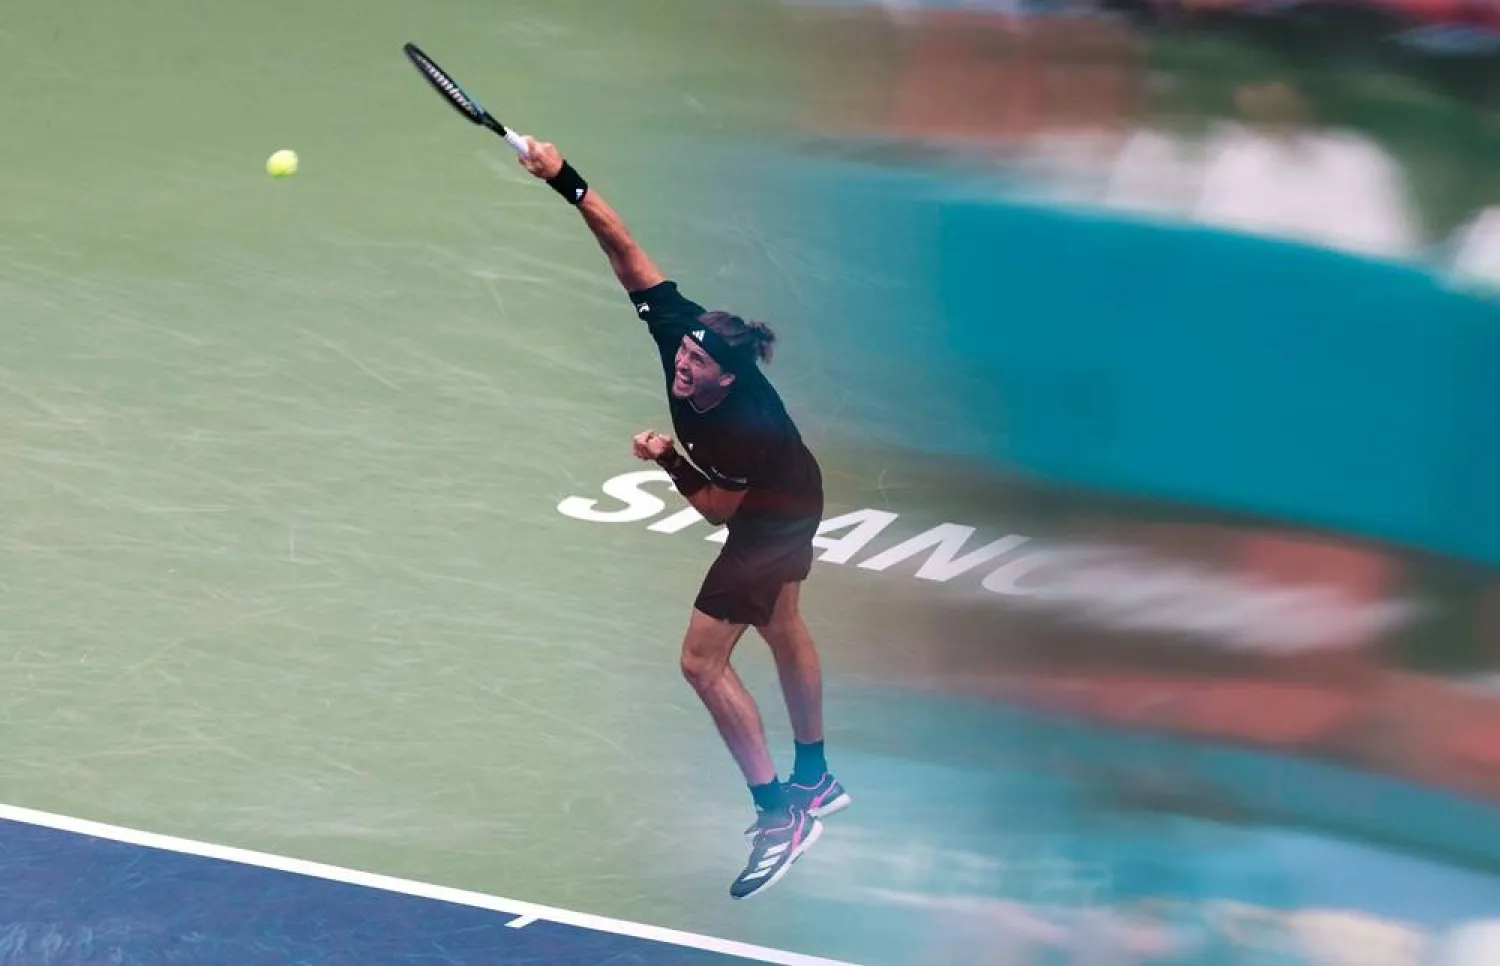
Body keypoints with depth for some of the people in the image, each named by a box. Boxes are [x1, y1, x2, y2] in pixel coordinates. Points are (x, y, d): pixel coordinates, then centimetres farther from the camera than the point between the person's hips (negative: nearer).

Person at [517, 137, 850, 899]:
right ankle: (814, 782, 46)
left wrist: (671, 463, -40)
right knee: (781, 628, 25)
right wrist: (565, 181, -37)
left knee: (703, 660, -8)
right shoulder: (680, 328, -29)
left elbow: (718, 510, -26)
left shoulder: (747, 426, -41)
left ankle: (779, 817, -1)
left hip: (773, 521, -9)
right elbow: (625, 249, -28)